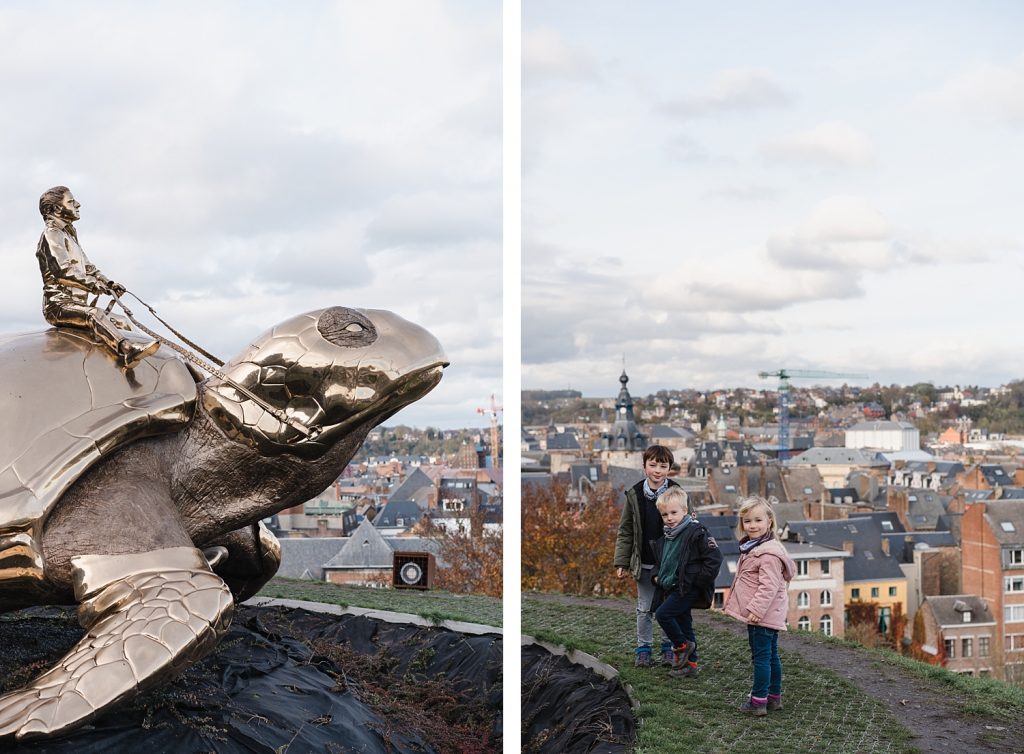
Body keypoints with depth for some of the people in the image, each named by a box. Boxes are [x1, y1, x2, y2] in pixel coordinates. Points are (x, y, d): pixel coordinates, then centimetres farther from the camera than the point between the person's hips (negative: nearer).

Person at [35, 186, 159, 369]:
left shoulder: (68, 235, 28)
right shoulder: (51, 234, -4)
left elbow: (87, 267, 28)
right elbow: (63, 270, -19)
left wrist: (108, 283, 11)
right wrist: (93, 285, -22)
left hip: (76, 303, 11)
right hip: (58, 304, -11)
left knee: (123, 323, 3)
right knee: (93, 313, -37)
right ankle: (127, 349, -61)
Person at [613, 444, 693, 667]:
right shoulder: (634, 495, -2)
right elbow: (625, 531, 4)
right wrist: (621, 562, 0)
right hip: (644, 564, 1)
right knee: (644, 609, 9)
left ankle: (669, 648, 22)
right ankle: (643, 648, 21)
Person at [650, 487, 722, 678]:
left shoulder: (696, 532, -14)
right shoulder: (665, 538, 11)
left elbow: (714, 558, -17)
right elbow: (661, 561, 28)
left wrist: (700, 580, -17)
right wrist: (659, 578, 14)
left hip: (688, 588, -8)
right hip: (673, 588, 8)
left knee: (662, 614, -15)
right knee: (683, 625, 13)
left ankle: (681, 646, 2)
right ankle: (690, 664, 21)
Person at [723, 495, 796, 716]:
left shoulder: (769, 553, -20)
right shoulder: (752, 547, 14)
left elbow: (769, 586, -26)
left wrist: (757, 609, -27)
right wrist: (755, 610, 25)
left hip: (762, 615, -10)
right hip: (767, 614, 11)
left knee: (761, 656, -6)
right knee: (771, 655, 16)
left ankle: (758, 701, -2)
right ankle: (774, 696, 26)